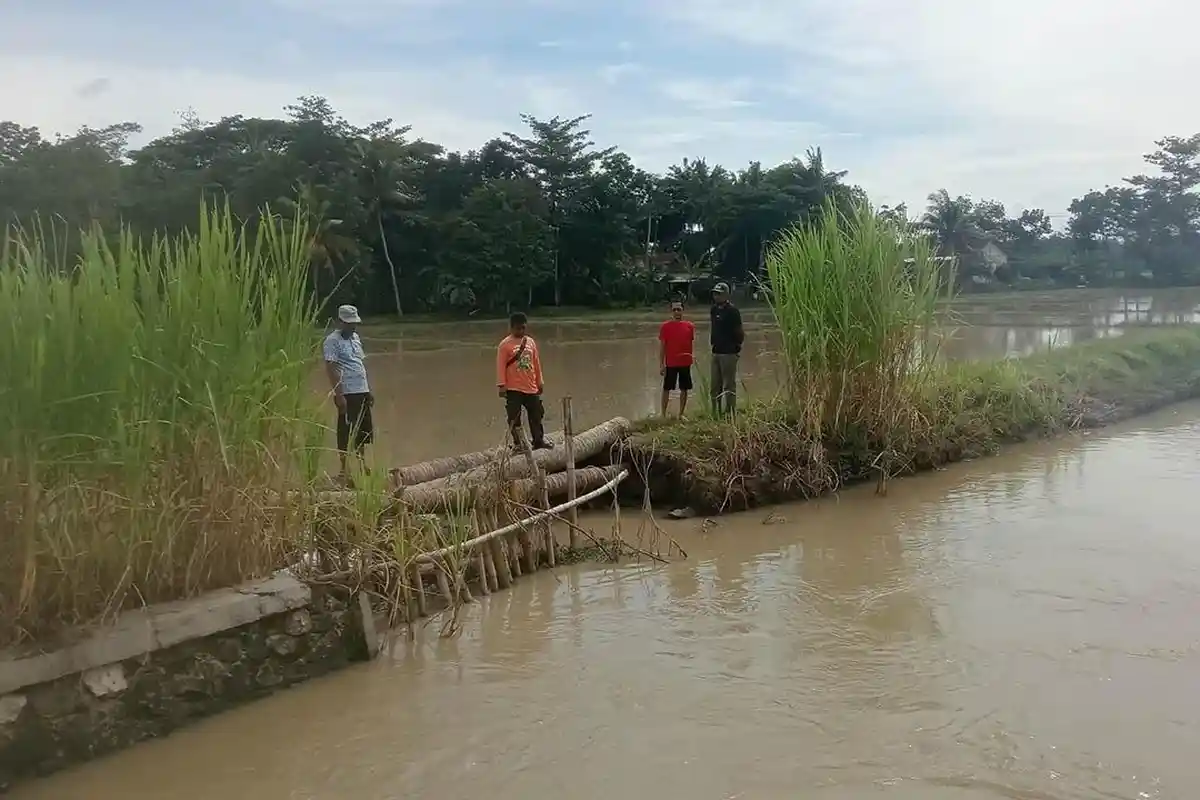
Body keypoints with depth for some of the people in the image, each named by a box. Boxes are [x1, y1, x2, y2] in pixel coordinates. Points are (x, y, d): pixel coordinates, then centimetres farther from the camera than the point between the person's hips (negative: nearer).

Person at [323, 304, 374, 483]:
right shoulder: (333, 340, -10)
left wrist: (369, 390, 18)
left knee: (364, 430, 14)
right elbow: (330, 368, -15)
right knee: (346, 432, -1)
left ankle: (362, 465, 26)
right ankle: (344, 470, 7)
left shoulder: (355, 337, 15)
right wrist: (339, 395, -20)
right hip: (347, 393, -8)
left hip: (362, 391, 8)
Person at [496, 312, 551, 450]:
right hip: (513, 389, -5)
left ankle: (538, 441, 22)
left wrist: (540, 381, 15)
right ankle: (517, 444, 9)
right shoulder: (505, 345, -7)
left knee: (536, 415, 11)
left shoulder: (531, 342, 8)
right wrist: (502, 385, -14)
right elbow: (501, 366, -9)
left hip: (531, 387, 5)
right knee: (514, 417, 0)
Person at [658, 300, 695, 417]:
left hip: (686, 363, 3)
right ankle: (663, 415, 9)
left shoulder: (690, 326, 4)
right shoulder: (665, 326, -2)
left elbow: (694, 344, 11)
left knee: (684, 389, 7)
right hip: (670, 364, -2)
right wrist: (661, 365, -5)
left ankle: (681, 414, 18)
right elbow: (662, 347, -1)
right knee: (666, 389, 2)